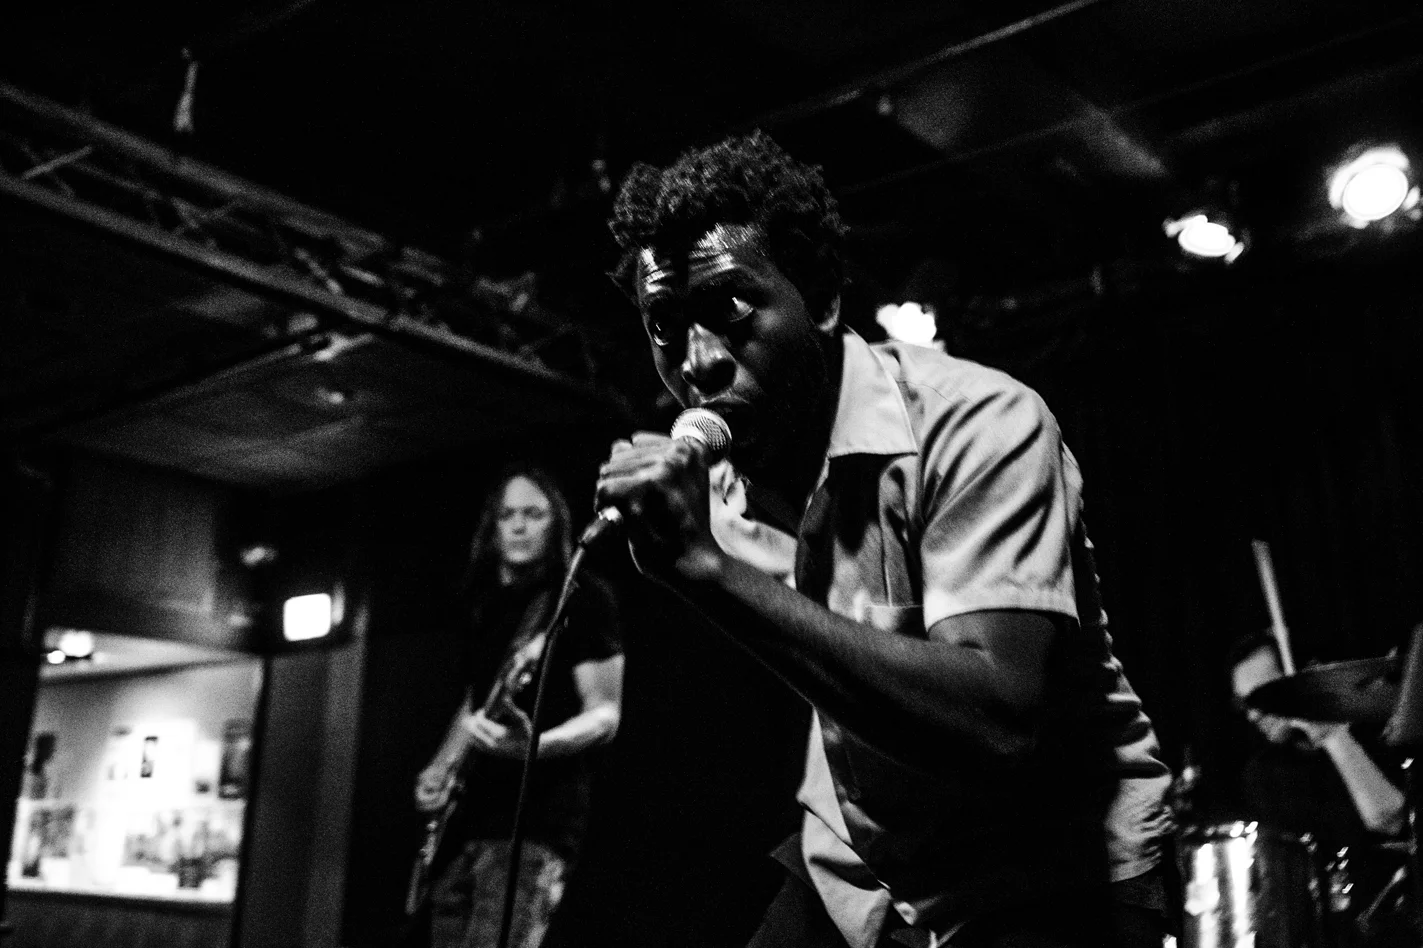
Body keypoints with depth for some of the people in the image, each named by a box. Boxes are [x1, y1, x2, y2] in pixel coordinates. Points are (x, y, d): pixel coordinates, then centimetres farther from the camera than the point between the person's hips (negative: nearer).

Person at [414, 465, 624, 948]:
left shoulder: (583, 598, -5)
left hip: (537, 819, -8)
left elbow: (606, 715, -11)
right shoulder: (485, 601, 16)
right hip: (469, 817, 8)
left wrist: (531, 744, -28)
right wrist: (440, 769, 11)